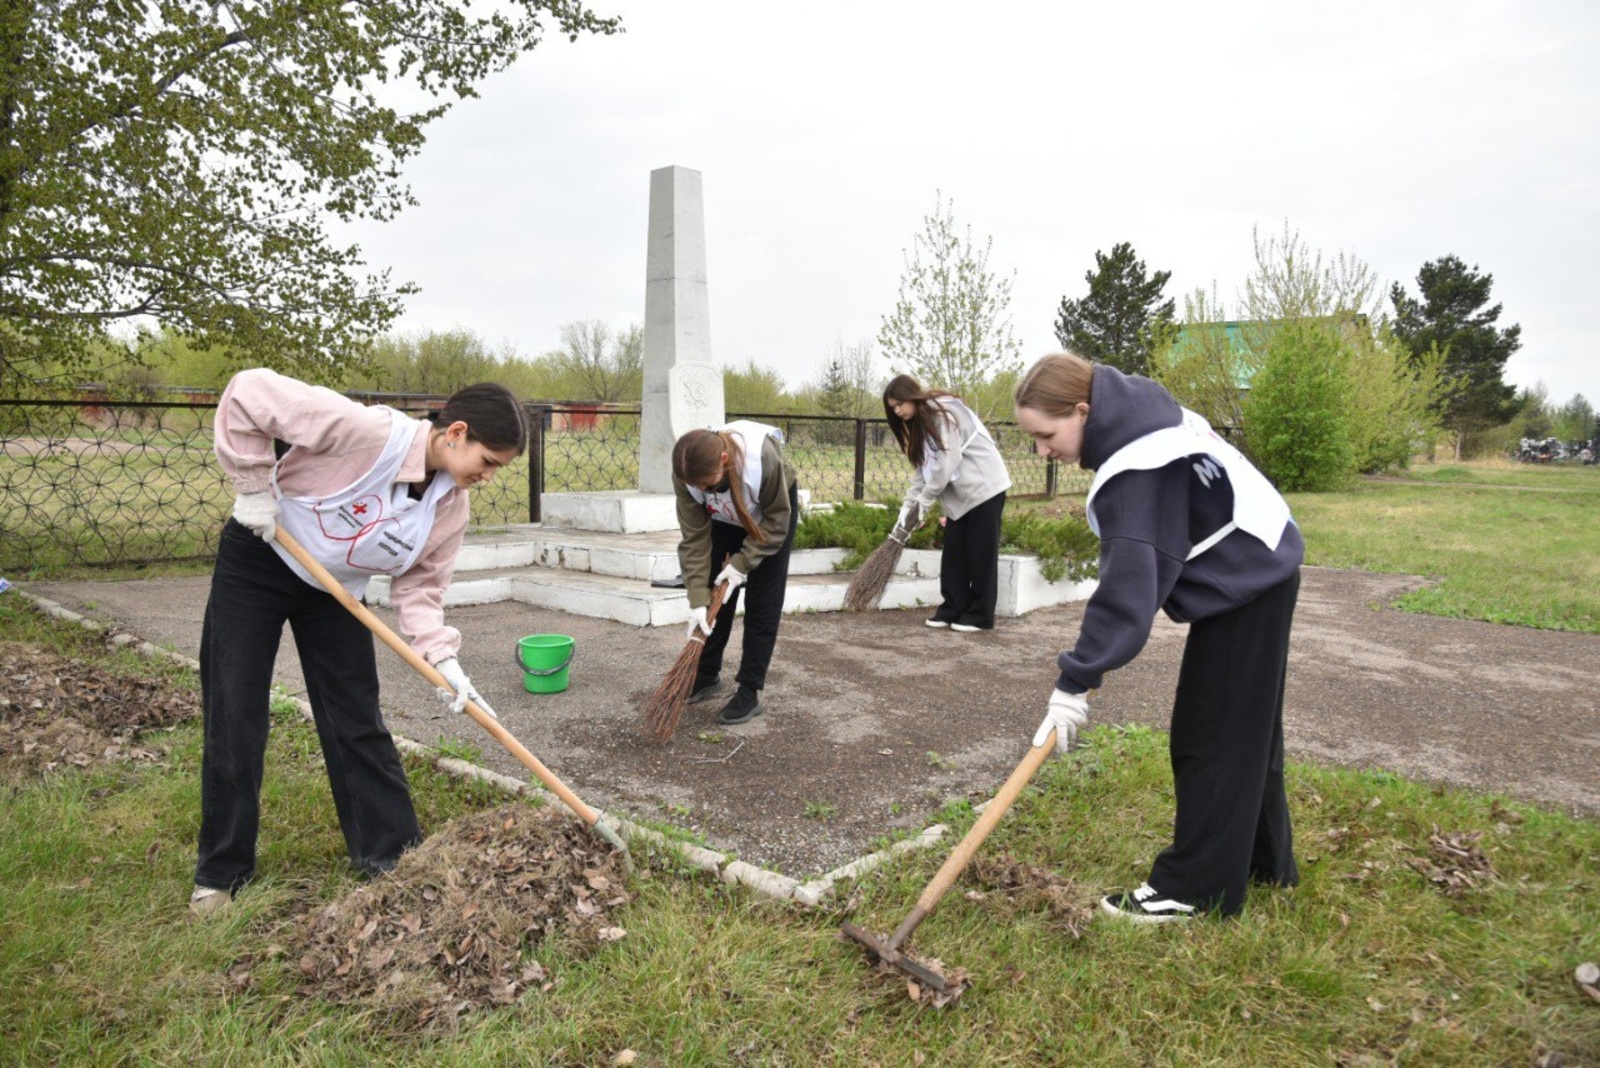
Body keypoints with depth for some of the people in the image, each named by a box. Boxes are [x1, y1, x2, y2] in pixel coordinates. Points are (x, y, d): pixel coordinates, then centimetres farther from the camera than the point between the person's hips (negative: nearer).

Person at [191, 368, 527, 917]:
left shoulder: (451, 506, -15)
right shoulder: (366, 432, -34)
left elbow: (419, 585, -9)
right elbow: (248, 393, -31)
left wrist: (442, 657, -22)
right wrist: (255, 487, -25)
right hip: (256, 562, -4)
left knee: (358, 722, 4)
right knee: (234, 718, 1)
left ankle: (392, 852, 17)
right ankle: (221, 872, 18)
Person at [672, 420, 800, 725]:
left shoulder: (764, 458, -42)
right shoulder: (687, 474, -32)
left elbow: (776, 520, -25)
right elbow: (695, 537, -25)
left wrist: (742, 562, -27)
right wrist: (698, 599, -29)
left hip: (773, 511, -3)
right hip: (725, 518, 3)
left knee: (762, 603, -7)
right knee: (713, 597, 3)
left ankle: (750, 693, -1)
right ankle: (706, 676, 20)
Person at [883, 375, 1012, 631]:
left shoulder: (942, 410, -15)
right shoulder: (920, 423, 13)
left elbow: (949, 460, -22)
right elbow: (924, 468, 11)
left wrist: (924, 499, -17)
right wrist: (908, 506, 1)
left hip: (984, 486, -9)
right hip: (960, 494, 9)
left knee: (981, 553, -4)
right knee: (954, 553, 6)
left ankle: (980, 616, 2)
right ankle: (953, 609, 13)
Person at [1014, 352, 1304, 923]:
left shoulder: (1135, 467, -29)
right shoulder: (1135, 411, 0)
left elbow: (1127, 584, -32)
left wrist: (1075, 683, -29)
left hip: (1242, 586, -10)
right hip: (1260, 571, 10)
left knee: (1210, 736, -3)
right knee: (1246, 728, 18)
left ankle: (1193, 887, 7)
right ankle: (1260, 859, 32)